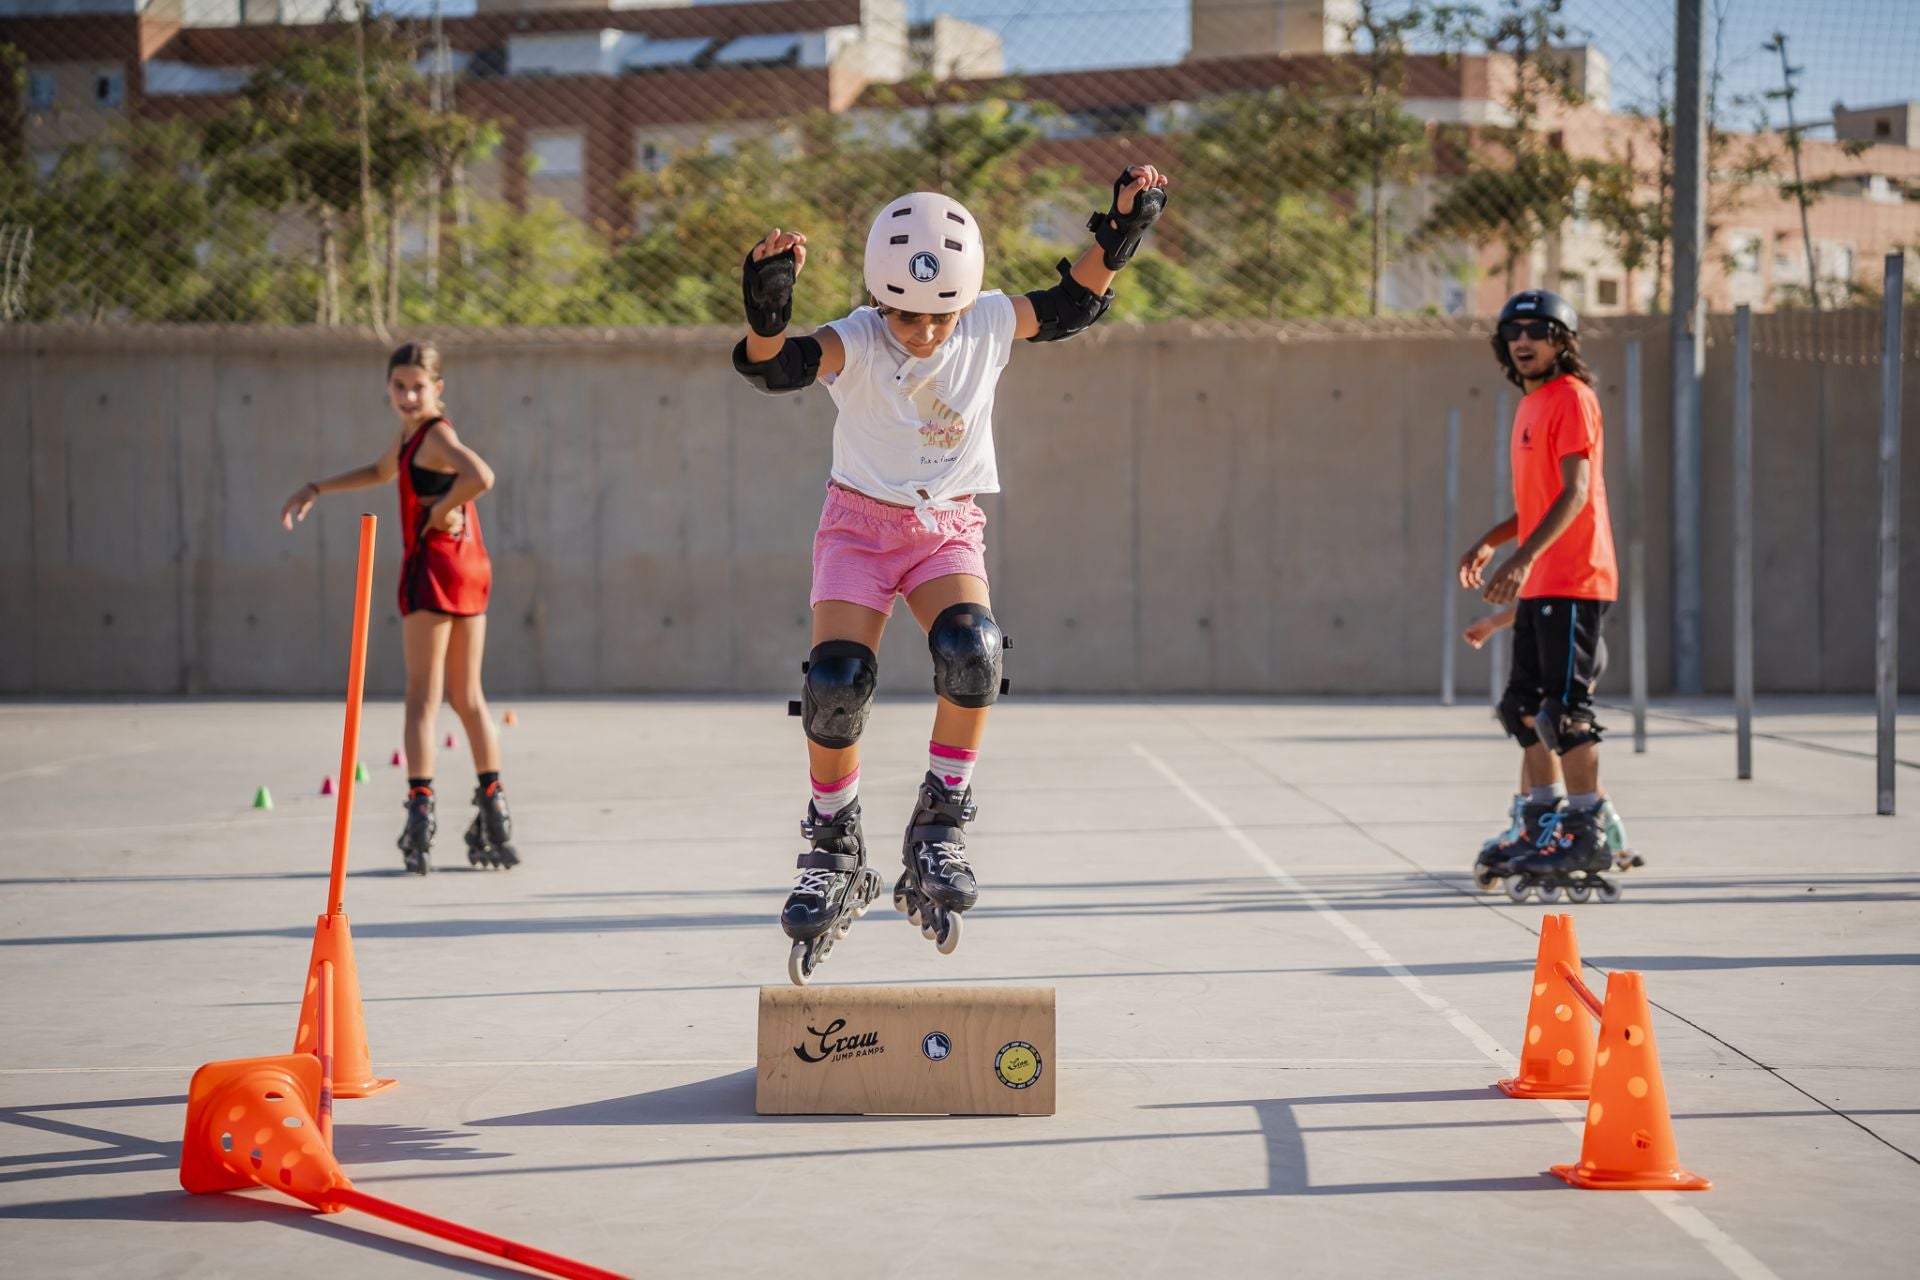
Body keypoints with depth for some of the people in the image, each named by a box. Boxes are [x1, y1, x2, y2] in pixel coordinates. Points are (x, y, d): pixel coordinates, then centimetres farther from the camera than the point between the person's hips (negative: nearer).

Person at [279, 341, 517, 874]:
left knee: (422, 696, -6)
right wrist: (316, 489, 32)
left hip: (434, 563, -9)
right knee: (468, 696, 12)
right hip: (470, 567, 9)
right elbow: (382, 471, 36)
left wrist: (441, 509, -19)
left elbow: (481, 476, -33)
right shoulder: (410, 432, 16)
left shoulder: (436, 434, -13)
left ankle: (421, 805, -10)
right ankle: (493, 808, 13)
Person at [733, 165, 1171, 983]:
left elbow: (1071, 307, 7)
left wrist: (1118, 232, -6)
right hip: (861, 523, -1)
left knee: (971, 649, -29)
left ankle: (940, 828, -13)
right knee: (836, 679, -19)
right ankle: (834, 854, 3)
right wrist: (766, 318, -57)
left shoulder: (991, 324, -9)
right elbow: (774, 367, -36)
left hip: (949, 528, 1)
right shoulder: (854, 344, -18)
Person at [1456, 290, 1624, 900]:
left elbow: (1574, 494, -20)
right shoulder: (1531, 405, 17)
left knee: (1565, 707, -8)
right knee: (1525, 707, 14)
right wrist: (1490, 541, 24)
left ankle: (1585, 835, -3)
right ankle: (1543, 827, 24)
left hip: (1572, 581, -10)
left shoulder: (1571, 398, -11)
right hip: (1538, 584, 10)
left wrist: (1523, 558, -28)